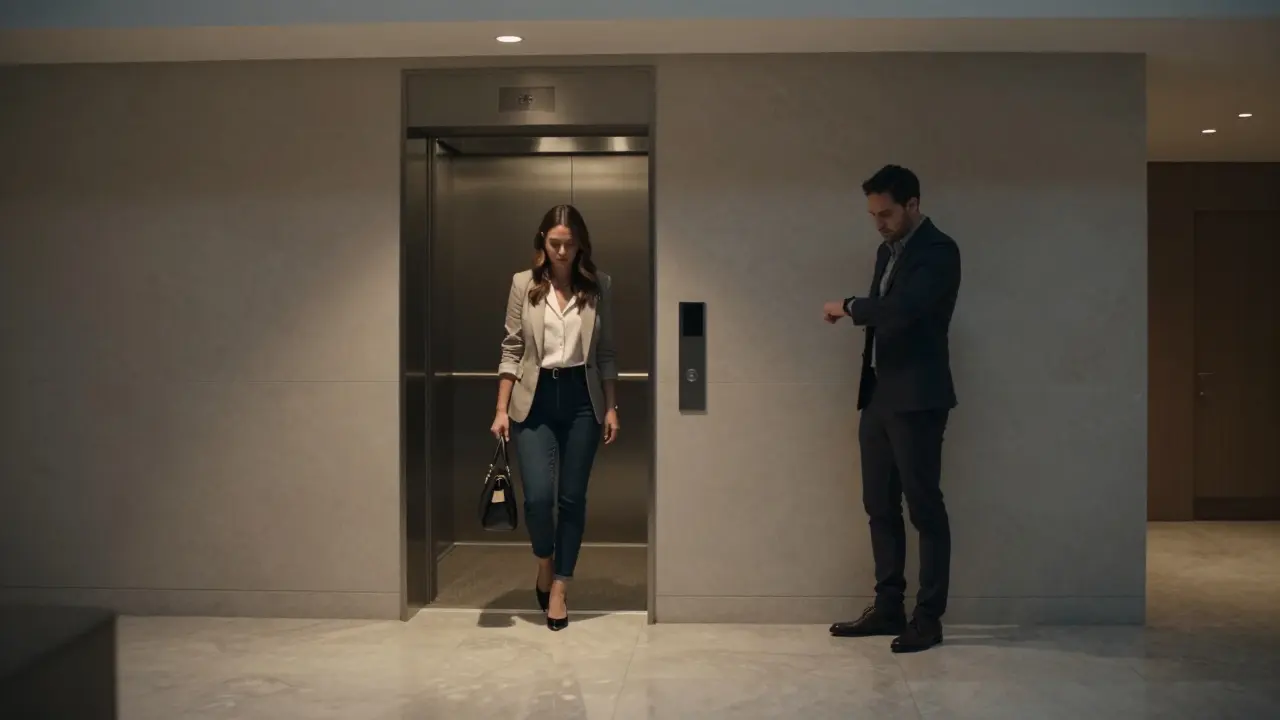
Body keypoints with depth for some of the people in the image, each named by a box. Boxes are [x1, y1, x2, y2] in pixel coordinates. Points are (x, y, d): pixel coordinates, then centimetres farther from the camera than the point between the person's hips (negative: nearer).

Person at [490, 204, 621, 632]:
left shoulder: (598, 287, 2)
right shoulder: (523, 285, 1)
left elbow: (606, 354, 5)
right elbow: (511, 351, 1)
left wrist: (611, 407, 1)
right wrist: (502, 409, -4)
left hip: (582, 399, 1)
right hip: (535, 399, -1)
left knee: (572, 498, 4)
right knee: (538, 496, -9)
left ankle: (559, 587, 16)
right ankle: (545, 563, 21)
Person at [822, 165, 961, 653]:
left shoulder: (938, 251, -11)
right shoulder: (887, 251, 16)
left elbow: (902, 308, -26)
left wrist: (848, 307, -12)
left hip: (916, 399, -9)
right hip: (879, 397, 9)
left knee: (925, 508, -1)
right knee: (880, 508, 11)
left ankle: (929, 618, 8)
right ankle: (888, 608, 21)